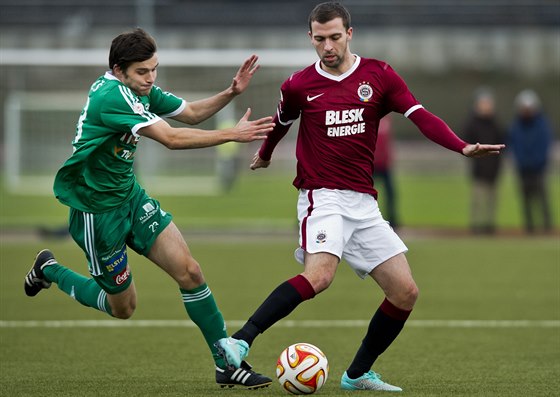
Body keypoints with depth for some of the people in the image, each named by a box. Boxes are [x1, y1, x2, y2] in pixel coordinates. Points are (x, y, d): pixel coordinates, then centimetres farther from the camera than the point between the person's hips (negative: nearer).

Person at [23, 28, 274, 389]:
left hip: (130, 196, 8)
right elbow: (171, 139, -33)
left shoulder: (140, 91, 0)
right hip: (97, 209, -8)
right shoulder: (110, 96, -28)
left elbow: (191, 113, 12)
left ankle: (228, 364, -1)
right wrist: (233, 134, -31)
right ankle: (50, 271, 32)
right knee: (122, 307, 8)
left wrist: (231, 92, -6)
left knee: (189, 272, -6)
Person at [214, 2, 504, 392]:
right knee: (319, 274, -31)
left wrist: (462, 146, -22)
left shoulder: (379, 76, 3)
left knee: (405, 292, -1)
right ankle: (240, 342, -36)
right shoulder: (299, 86, 1)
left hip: (364, 202, 4)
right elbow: (281, 122, 22)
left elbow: (421, 116, -7)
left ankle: (358, 374, 14)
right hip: (323, 196, -4)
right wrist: (264, 154, 38)